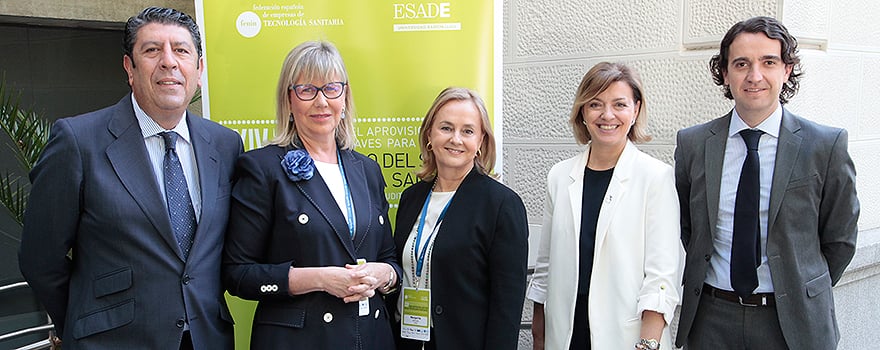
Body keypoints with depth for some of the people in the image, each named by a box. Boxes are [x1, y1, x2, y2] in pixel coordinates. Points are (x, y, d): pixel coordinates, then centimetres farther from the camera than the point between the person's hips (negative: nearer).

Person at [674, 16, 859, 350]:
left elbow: (839, 238, 2)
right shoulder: (692, 144, -2)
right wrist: (698, 287, 4)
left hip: (792, 322, -1)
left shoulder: (827, 145, -7)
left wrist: (806, 295, 4)